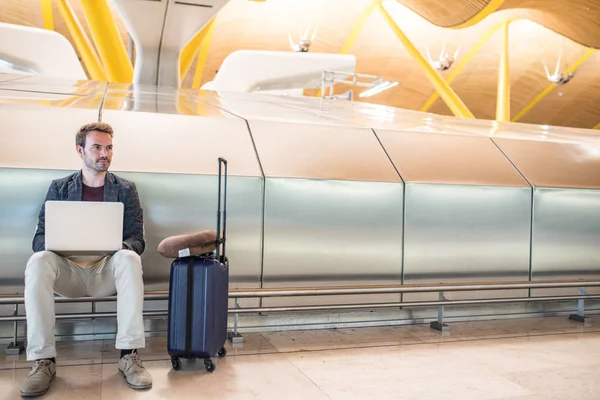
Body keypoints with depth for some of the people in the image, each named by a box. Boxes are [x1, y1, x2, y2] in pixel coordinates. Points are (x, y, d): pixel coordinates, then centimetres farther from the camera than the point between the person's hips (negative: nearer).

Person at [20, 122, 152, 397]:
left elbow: (136, 240, 3)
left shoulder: (125, 189, 9)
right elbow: (40, 238, 3)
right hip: (68, 270, 1)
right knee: (38, 261, -31)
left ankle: (129, 355, -33)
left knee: (129, 258, -34)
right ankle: (43, 360, -27)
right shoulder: (59, 188, 10)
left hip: (108, 270, 0)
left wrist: (122, 246, -22)